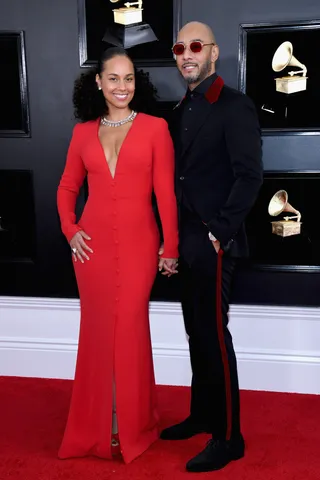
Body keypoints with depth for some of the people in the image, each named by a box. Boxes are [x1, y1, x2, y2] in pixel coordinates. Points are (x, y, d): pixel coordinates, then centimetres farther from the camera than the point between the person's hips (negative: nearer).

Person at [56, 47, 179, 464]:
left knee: (131, 330, 4)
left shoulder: (155, 127, -1)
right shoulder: (84, 131, 8)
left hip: (138, 242, -2)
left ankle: (133, 426, 25)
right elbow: (67, 188, 16)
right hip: (93, 243, 3)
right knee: (97, 330, 10)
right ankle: (97, 426, 29)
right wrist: (69, 229, 2)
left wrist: (170, 247, -4)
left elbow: (165, 192, -3)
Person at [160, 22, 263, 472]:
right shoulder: (182, 110, 16)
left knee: (214, 335, -1)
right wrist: (174, 236, 9)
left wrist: (219, 233, -17)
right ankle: (202, 414, 31)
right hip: (187, 242, 8)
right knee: (197, 332, 15)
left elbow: (250, 176, -16)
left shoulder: (234, 105, -8)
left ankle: (228, 437, 13)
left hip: (212, 243, -8)